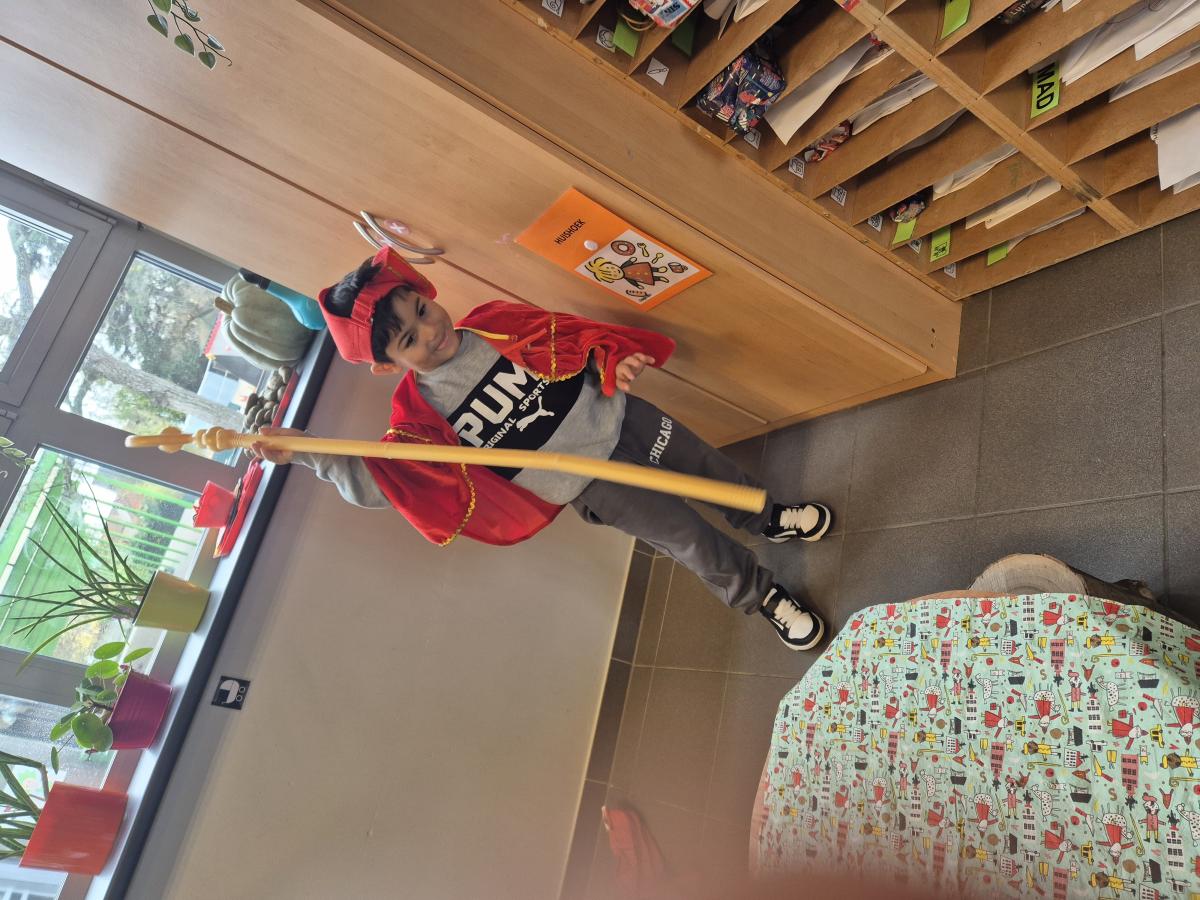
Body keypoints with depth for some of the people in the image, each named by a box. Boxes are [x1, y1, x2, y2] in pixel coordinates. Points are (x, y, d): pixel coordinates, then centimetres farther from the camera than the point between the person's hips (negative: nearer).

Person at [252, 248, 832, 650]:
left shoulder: (494, 323, -8)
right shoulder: (419, 413, -15)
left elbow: (570, 336, 0)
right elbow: (375, 480, -19)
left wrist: (614, 359, -17)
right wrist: (304, 452, -31)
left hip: (621, 419, 4)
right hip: (594, 483, -3)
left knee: (712, 468, 20)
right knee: (694, 542, 2)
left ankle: (767, 519, 54)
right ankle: (760, 598, 34)